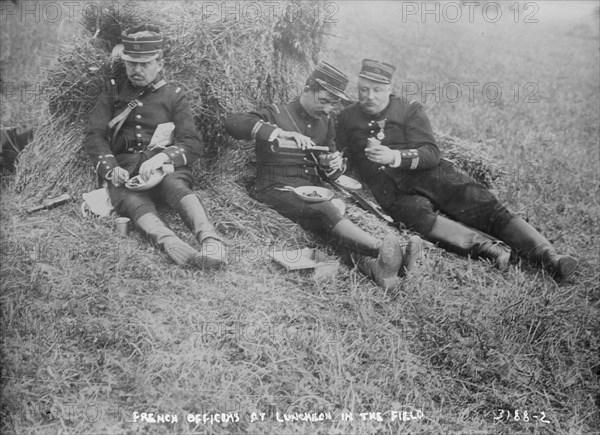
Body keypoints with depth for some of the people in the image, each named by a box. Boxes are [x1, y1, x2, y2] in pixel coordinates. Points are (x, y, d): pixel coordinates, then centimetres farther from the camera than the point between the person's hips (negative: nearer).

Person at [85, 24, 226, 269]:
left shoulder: (174, 96, 16)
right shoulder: (113, 92, 21)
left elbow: (193, 144, 2)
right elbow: (94, 136, 10)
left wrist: (162, 157, -20)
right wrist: (111, 168, -12)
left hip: (164, 167, -1)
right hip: (123, 169, 1)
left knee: (174, 184, -38)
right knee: (133, 202, -35)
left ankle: (211, 242, -62)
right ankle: (171, 245, -64)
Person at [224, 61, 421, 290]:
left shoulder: (326, 121, 19)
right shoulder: (276, 113, 0)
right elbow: (232, 122, -19)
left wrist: (334, 163, -1)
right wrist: (281, 133, -31)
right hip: (277, 189, -6)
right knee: (326, 211, -35)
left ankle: (370, 264, -57)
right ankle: (381, 250, -57)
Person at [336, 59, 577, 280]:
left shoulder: (409, 111, 10)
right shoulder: (347, 118, 17)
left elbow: (432, 154, -2)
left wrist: (395, 157, -20)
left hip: (429, 174, 1)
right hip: (392, 190, 0)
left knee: (485, 207, -19)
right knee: (419, 215, -35)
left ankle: (547, 255, -27)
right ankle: (487, 247, -47)